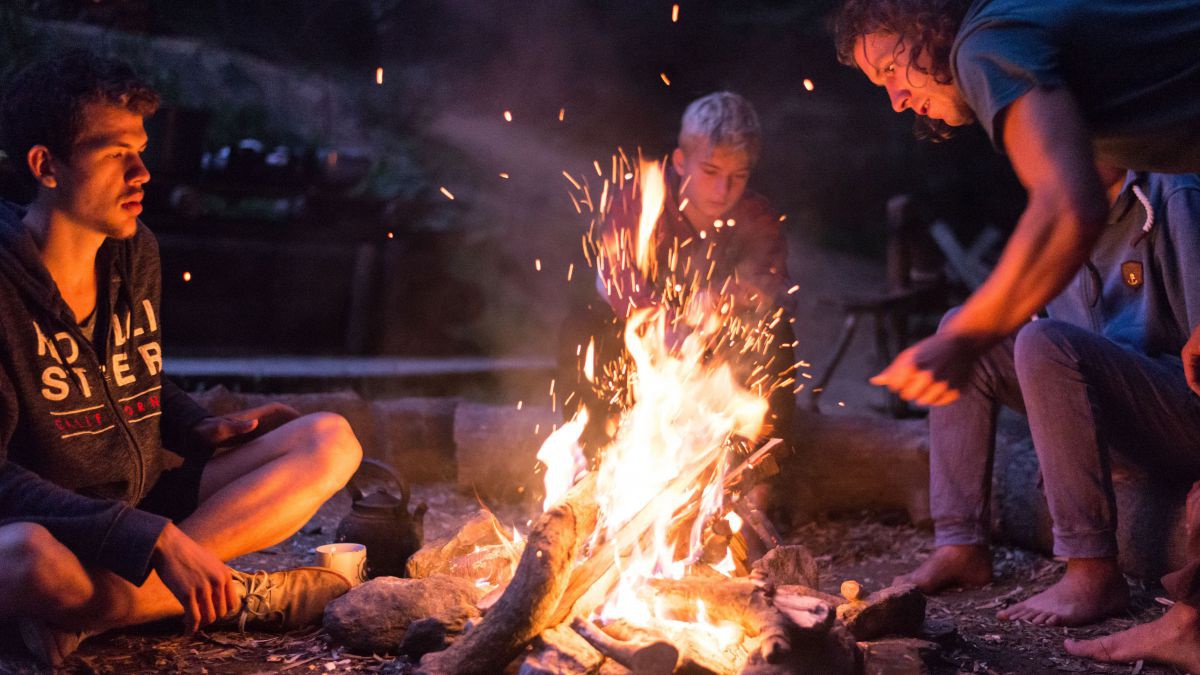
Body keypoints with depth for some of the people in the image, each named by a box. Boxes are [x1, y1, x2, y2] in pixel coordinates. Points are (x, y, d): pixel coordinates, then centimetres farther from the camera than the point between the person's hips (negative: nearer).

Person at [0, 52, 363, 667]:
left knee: (330, 439, -6)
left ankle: (89, 614, -18)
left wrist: (202, 430, 1)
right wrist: (157, 542, -29)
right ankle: (236, 595, -14)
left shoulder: (135, 253, 6)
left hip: (146, 504, 8)